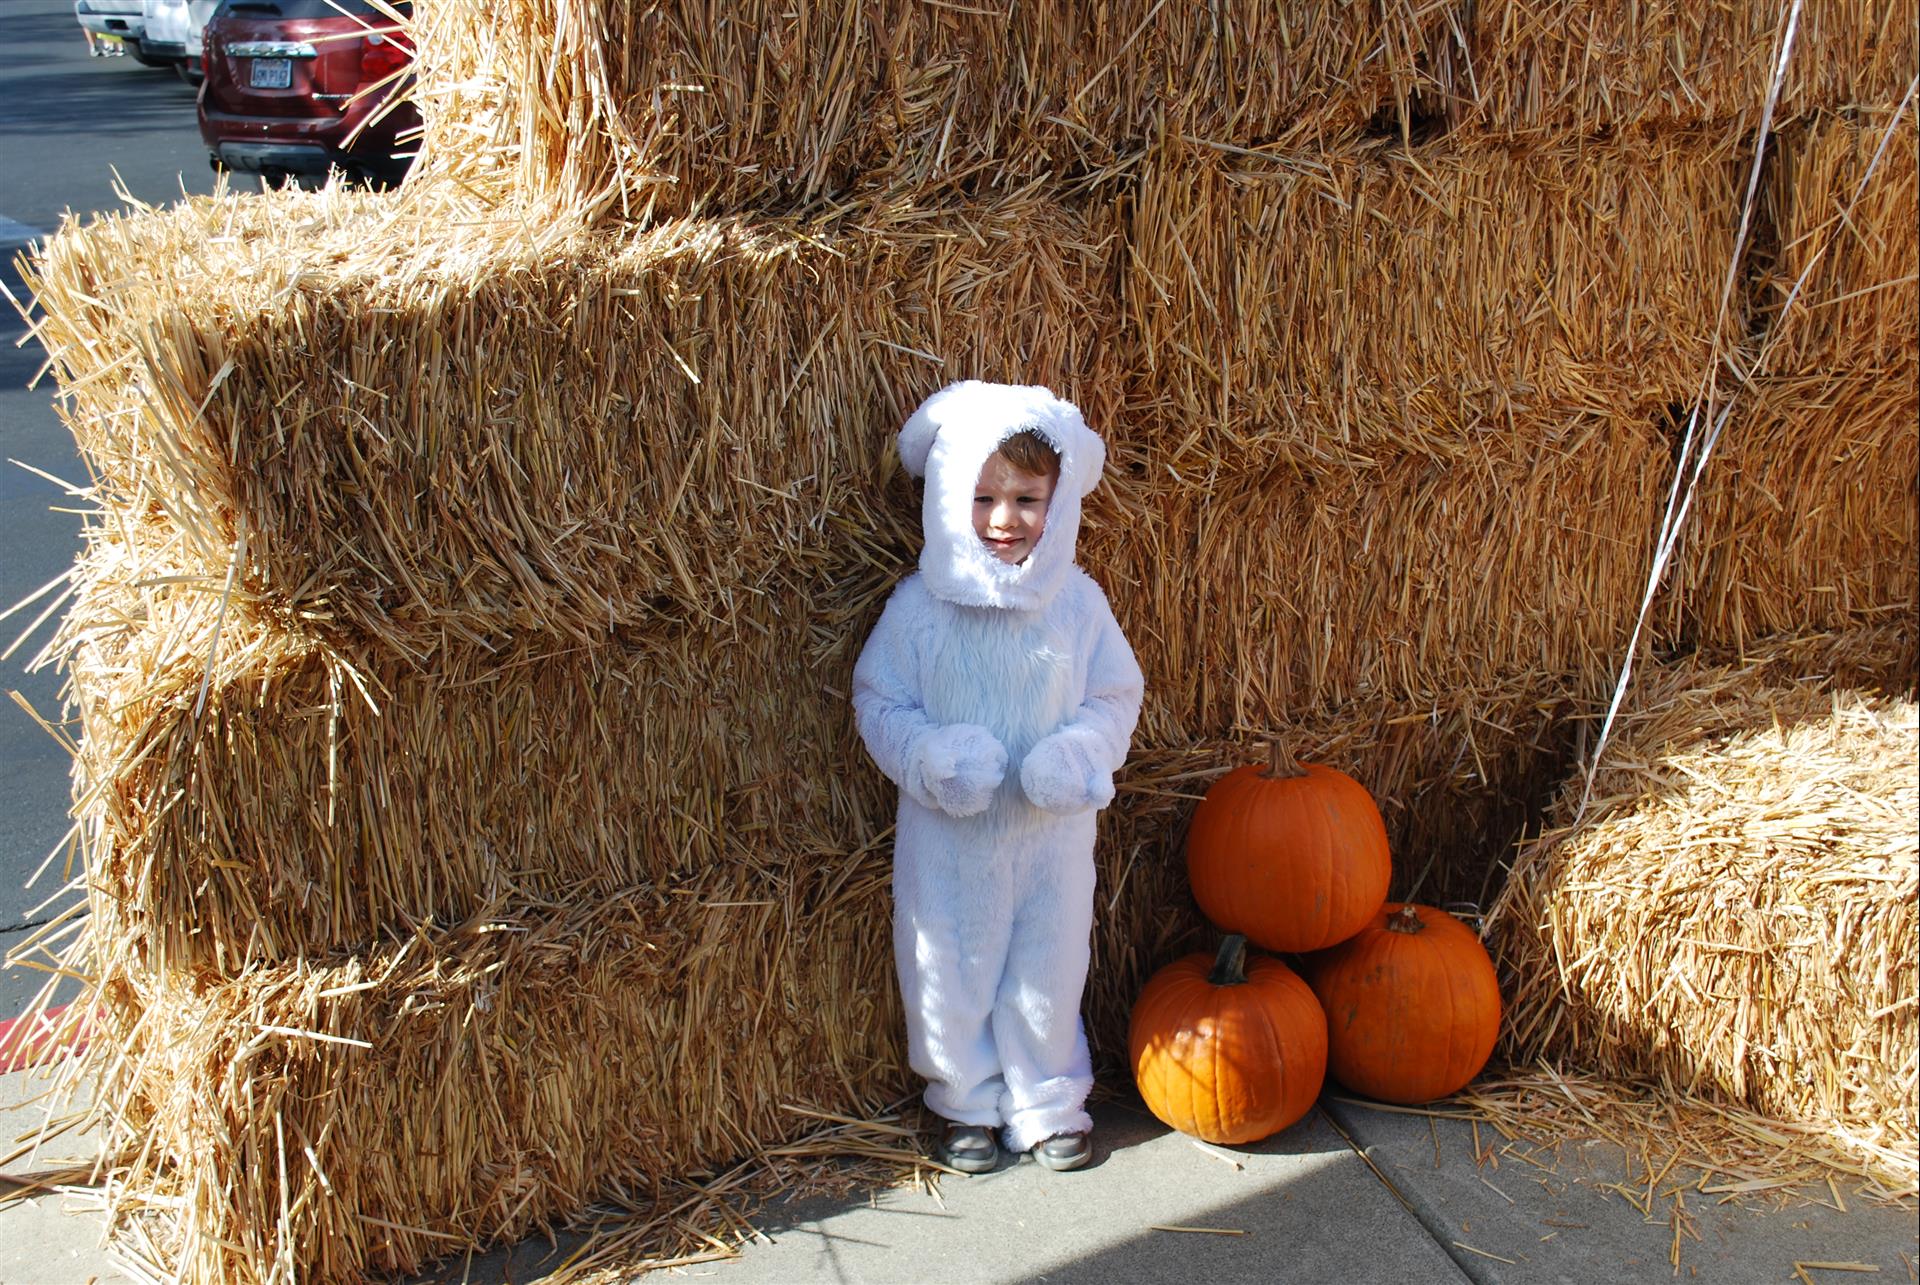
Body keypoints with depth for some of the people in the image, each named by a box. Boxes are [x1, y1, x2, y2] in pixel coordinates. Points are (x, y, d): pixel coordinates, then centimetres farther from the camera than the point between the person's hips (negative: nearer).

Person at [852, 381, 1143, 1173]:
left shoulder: (1077, 601, -7)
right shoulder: (920, 605, -11)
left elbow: (1115, 694, 2)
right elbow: (879, 700, -5)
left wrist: (1080, 753, -18)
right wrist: (932, 758, -22)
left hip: (1053, 831, 1)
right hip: (949, 834, -1)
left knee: (1047, 971, 14)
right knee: (951, 974, 12)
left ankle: (1049, 1105, 36)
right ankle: (969, 1104, 37)